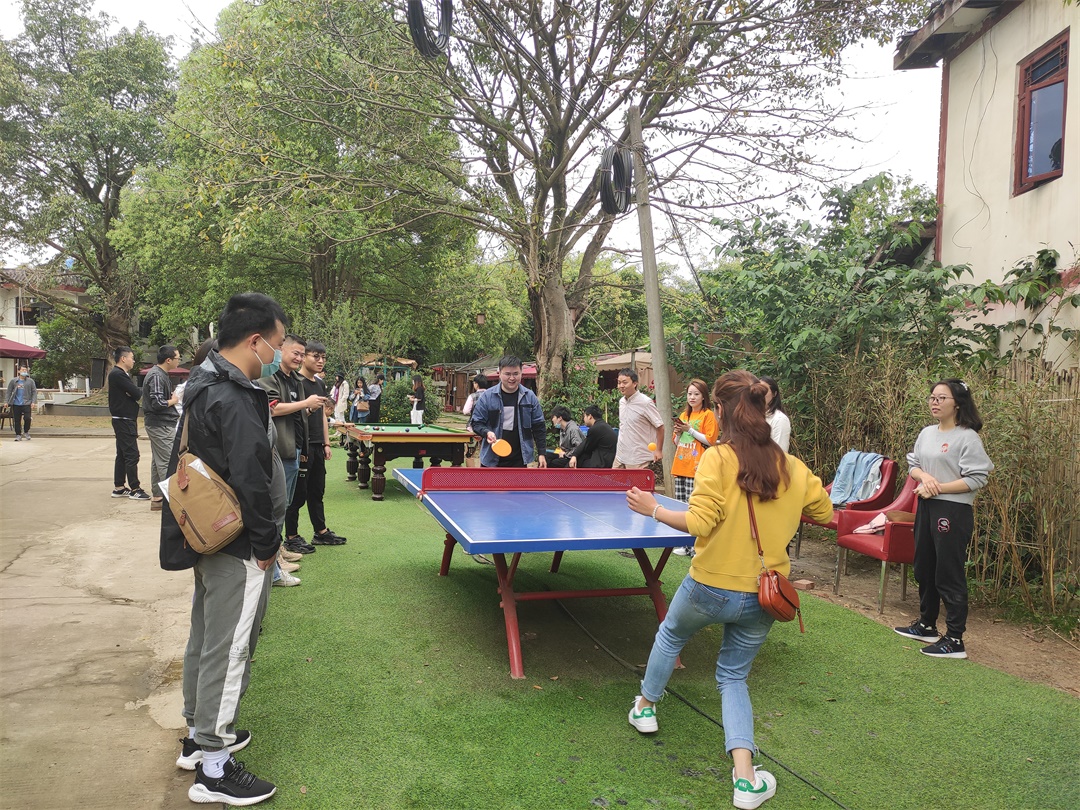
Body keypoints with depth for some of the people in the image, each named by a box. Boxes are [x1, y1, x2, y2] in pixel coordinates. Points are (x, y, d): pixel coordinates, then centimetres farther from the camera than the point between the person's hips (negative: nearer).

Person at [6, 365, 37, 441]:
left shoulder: (30, 381, 4)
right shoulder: (13, 381, 6)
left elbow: (34, 392, 4)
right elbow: (9, 391, 9)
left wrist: (33, 402, -5)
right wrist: (8, 402, 3)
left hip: (26, 403, -1)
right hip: (16, 404, 1)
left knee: (27, 418, -10)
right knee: (17, 420, 4)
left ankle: (26, 432, 12)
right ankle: (18, 435, 13)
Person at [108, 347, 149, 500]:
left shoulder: (123, 374, 18)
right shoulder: (118, 375, -15)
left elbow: (134, 394, 10)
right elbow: (137, 393, -21)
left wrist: (136, 392, -13)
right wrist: (141, 390, 2)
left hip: (125, 420, 11)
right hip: (124, 420, -11)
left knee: (122, 454, 13)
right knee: (132, 455, -8)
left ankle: (118, 488, 19)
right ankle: (134, 489, -5)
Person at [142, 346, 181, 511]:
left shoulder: (161, 374, 14)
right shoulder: (157, 376, -18)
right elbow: (157, 403, -26)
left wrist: (176, 415, 15)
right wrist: (173, 401, -10)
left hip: (159, 424, 11)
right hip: (161, 425, -11)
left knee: (158, 460, 14)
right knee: (167, 462, -8)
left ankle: (156, 497, 22)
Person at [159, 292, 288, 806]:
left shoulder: (202, 384, 7)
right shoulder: (236, 401, -25)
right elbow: (251, 482, -27)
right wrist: (266, 544, -16)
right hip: (238, 551, -11)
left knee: (205, 638, 22)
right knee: (228, 652, 2)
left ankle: (199, 735, 39)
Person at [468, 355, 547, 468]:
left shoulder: (530, 397, 0)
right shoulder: (487, 396, -5)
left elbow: (539, 427, 5)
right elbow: (476, 422, 1)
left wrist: (541, 453, 1)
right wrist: (487, 432, -20)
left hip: (519, 460, 1)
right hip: (491, 459, -1)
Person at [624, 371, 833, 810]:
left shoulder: (718, 458, -18)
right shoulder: (792, 467, -3)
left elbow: (700, 523, -22)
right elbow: (824, 512, 10)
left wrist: (653, 509, -9)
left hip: (710, 587, -3)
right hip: (762, 597, 3)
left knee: (670, 634, 29)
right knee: (733, 676, 21)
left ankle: (645, 707, 47)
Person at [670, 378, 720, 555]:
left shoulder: (708, 415, -2)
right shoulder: (684, 415, 19)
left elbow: (710, 440, -10)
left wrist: (690, 429, -13)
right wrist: (678, 431, 2)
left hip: (696, 469, -7)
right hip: (680, 467, 7)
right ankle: (684, 543, 12)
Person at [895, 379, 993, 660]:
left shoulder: (967, 437, -13)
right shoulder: (927, 433, 10)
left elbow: (977, 479, -17)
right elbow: (912, 464, 11)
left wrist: (939, 487, -18)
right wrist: (925, 477, -11)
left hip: (953, 511, -8)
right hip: (926, 507, 8)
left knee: (949, 575, -3)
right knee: (924, 570, 18)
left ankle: (954, 640, 6)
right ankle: (926, 625, 33)